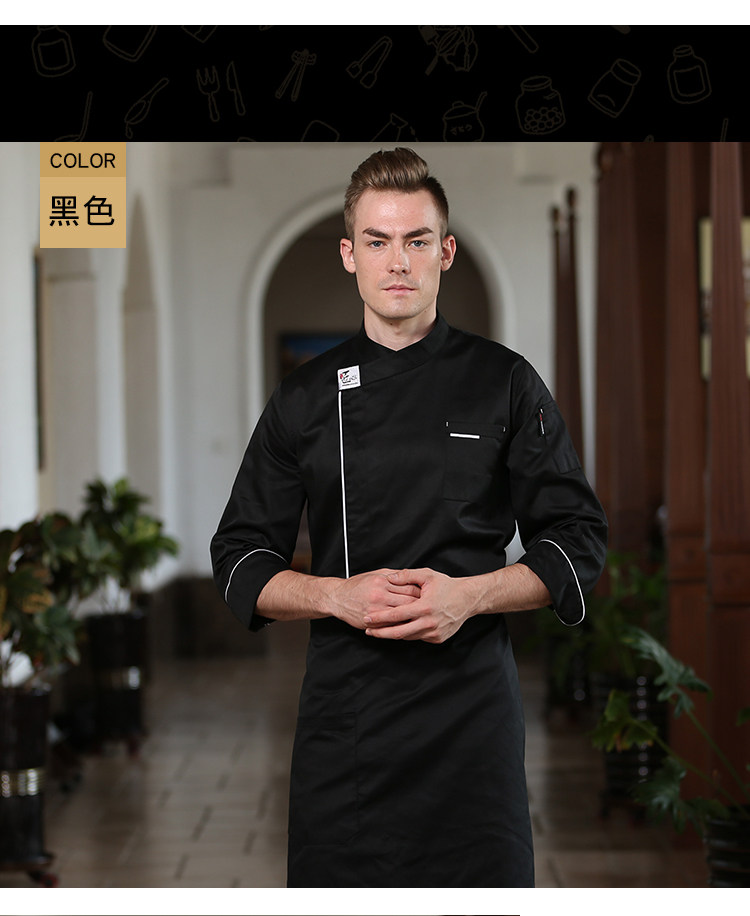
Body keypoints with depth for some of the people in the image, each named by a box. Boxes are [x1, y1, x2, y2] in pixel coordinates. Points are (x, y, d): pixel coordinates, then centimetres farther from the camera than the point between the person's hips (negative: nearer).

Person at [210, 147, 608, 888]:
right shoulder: (305, 398, 7)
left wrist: (469, 596, -14)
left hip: (473, 706, -1)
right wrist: (340, 596, -11)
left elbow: (578, 545, 3)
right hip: (341, 709, 1)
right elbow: (241, 560, 8)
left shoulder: (504, 382, 3)